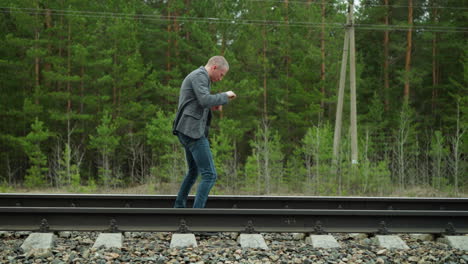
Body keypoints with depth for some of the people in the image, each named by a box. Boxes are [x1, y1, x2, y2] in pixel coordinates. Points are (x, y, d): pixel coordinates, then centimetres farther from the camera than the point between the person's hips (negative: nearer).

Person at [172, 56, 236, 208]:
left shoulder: (198, 76, 23)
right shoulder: (199, 76, -9)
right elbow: (205, 100, -24)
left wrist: (212, 106, 14)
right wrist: (225, 96, -8)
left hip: (186, 132, 11)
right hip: (192, 131, -11)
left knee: (193, 172, 26)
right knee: (209, 175, -13)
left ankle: (179, 207, 33)